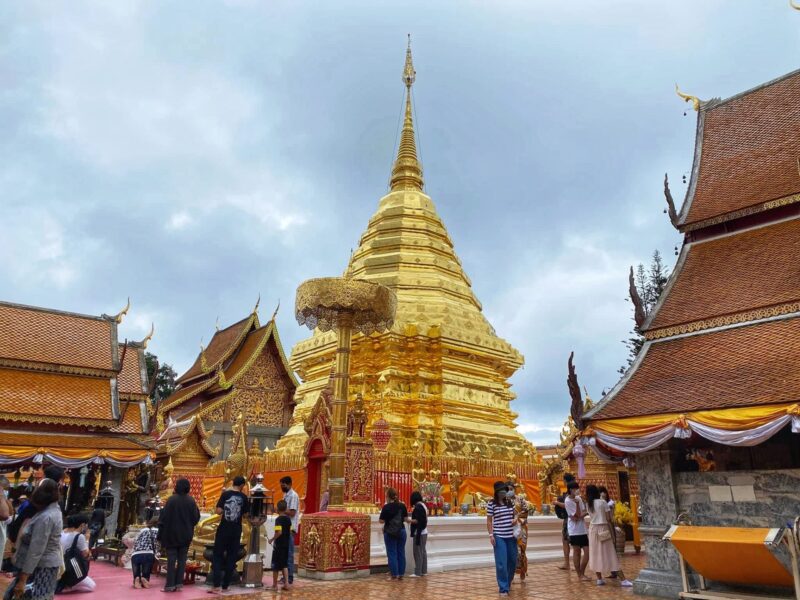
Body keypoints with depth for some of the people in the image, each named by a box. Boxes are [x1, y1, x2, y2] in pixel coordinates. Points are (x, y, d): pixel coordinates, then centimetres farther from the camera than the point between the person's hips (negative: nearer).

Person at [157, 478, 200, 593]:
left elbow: (164, 516, -11)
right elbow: (196, 517, -1)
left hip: (172, 533, -2)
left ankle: (170, 584, 3)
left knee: (171, 559, 4)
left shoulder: (172, 499, -14)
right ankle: (179, 583, 10)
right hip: (186, 535, 3)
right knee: (182, 559, 10)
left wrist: (161, 533, -3)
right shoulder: (191, 500, -5)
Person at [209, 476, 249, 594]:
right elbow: (246, 514, 4)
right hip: (236, 531, 2)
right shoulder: (243, 497, -1)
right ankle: (225, 586, 14)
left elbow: (218, 511, -12)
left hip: (224, 529, -1)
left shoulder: (225, 494, -6)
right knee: (231, 558, 11)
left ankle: (216, 586, -3)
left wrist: (226, 509, 7)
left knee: (217, 556, 6)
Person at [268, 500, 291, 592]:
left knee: (275, 565, 5)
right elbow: (290, 532, 10)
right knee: (285, 564, 13)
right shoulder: (288, 519, 5)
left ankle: (275, 585, 12)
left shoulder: (278, 519, -16)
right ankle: (286, 583, 8)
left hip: (278, 545, -6)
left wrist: (272, 539, -13)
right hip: (286, 544, 6)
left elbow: (279, 532, -25)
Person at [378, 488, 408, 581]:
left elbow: (381, 521, -11)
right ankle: (401, 573, 15)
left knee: (392, 553, 5)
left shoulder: (386, 507, -14)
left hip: (390, 533, -4)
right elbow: (406, 519, 3)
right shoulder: (402, 506, -2)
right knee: (401, 552, 10)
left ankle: (394, 574, 7)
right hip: (401, 531, 4)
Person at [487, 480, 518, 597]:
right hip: (499, 536, -5)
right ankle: (503, 588, 4)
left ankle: (508, 583, 35)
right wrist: (491, 535, -11)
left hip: (511, 536, 5)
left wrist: (515, 518, -4)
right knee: (501, 563, -6)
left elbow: (515, 513, 18)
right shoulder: (491, 503, -8)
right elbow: (489, 521, -5)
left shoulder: (510, 501, 5)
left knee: (512, 561, 14)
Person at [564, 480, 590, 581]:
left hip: (582, 529, 6)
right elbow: (577, 515, -15)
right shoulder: (568, 501, -14)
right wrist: (577, 503, -25)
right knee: (577, 552, 2)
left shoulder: (578, 498, 7)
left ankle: (582, 573, 17)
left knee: (587, 551, 4)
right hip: (574, 530, -6)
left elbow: (584, 512, 4)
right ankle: (580, 575, 12)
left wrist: (579, 516, -16)